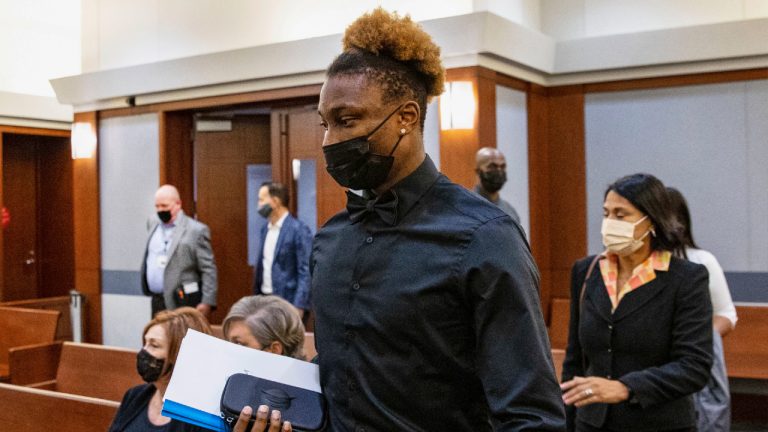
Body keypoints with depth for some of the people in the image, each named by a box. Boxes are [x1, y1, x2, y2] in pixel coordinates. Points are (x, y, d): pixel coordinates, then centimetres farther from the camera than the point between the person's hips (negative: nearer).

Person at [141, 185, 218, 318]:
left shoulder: (196, 230, -8)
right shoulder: (152, 224, 12)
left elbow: (208, 270, -10)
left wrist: (207, 302, -16)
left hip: (183, 303, -6)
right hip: (157, 302, 6)